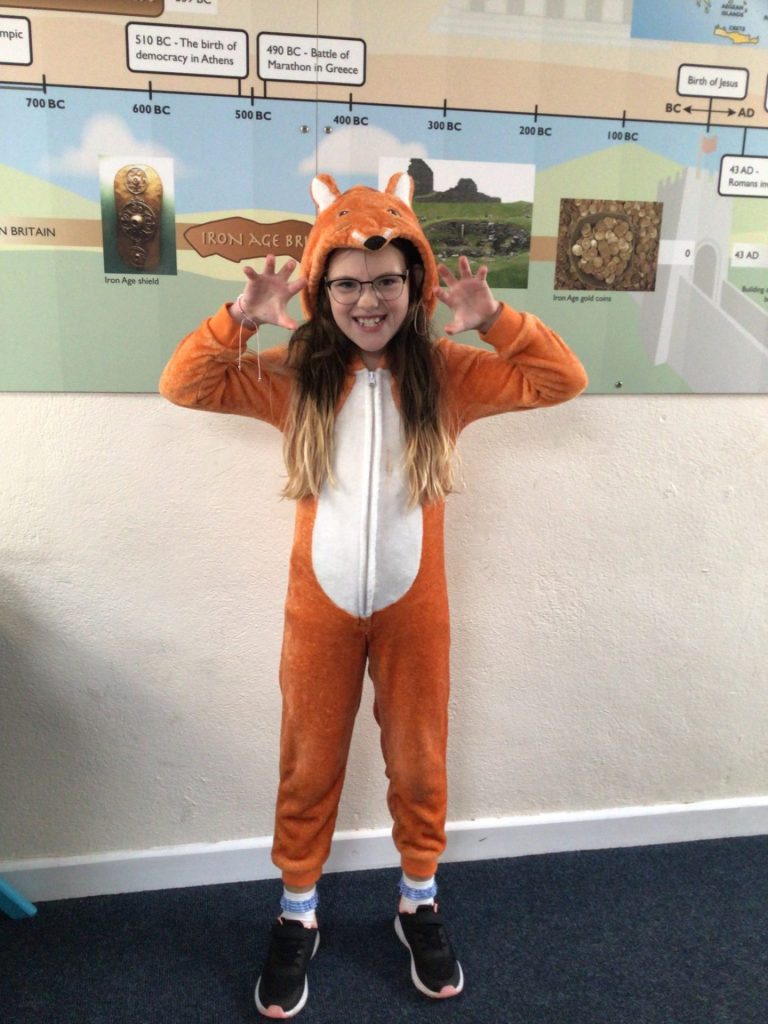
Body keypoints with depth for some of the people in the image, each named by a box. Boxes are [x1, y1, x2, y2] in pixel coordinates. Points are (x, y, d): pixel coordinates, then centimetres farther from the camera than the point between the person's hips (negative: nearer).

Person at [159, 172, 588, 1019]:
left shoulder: (448, 373, -6)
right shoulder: (294, 376, -5)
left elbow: (560, 380, -10)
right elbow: (184, 385, -7)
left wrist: (494, 318, -23)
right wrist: (241, 316, -21)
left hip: (413, 606, 0)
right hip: (319, 607, 0)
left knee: (418, 763, 16)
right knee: (308, 767, 15)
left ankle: (419, 903, 42)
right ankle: (297, 914, 39)